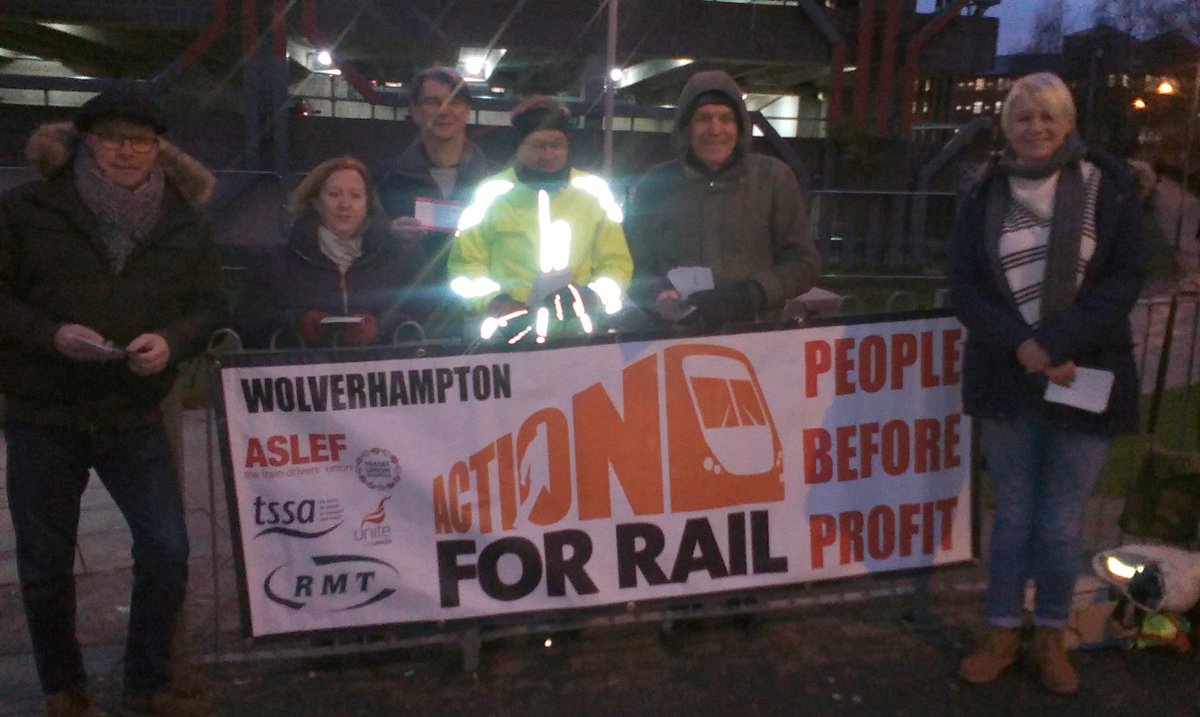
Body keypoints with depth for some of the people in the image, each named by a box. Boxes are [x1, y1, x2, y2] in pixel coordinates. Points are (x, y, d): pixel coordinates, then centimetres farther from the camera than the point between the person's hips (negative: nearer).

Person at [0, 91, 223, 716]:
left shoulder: (184, 222, 3)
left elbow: (208, 306, 4)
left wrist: (170, 341, -16)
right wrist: (52, 336, -19)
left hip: (135, 414, 1)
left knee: (167, 551, -3)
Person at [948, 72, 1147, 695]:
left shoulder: (1108, 185, 1)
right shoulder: (986, 195, 5)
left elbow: (1126, 277, -6)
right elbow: (964, 285, -1)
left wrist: (1058, 343, -17)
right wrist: (1019, 345, -16)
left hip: (1085, 376, -1)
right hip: (1007, 376, 1)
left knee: (1061, 521, 5)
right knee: (1013, 512, 10)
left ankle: (1051, 636, 26)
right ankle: (1003, 634, 25)